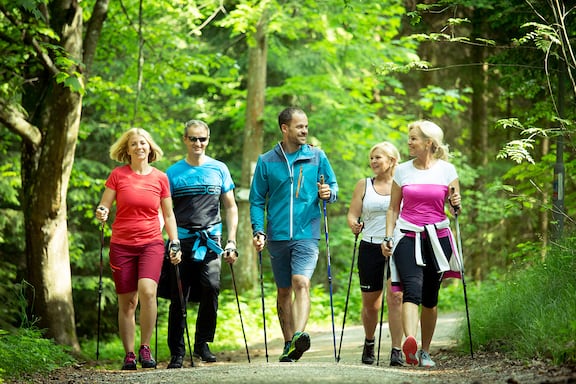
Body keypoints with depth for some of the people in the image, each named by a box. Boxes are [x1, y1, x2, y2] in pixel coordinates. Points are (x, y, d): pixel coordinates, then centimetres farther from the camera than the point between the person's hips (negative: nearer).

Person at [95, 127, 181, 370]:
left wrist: (175, 243, 7)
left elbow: (168, 215, 13)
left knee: (147, 290, -22)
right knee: (127, 302, 1)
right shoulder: (118, 175, 2)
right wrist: (101, 214, -19)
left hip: (151, 243, 0)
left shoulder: (160, 178, 5)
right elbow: (103, 207, 4)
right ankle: (129, 354, 10)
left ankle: (145, 347, -9)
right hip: (122, 244, 0)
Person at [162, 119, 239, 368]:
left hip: (210, 239, 0)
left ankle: (202, 343, -3)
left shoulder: (219, 170, 9)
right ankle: (177, 353, 9)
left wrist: (231, 242, 5)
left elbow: (231, 207, 14)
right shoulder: (173, 173, 7)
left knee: (211, 285, -18)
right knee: (178, 297, 0)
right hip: (182, 240, 0)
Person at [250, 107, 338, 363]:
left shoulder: (317, 157, 5)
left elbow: (333, 186, 12)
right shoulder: (266, 161, 5)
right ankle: (289, 344, 19)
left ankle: (299, 336, -35)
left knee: (301, 283, -21)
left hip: (307, 234, -2)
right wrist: (258, 230, -6)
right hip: (277, 236, 2)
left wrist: (329, 193, -12)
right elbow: (257, 200, 7)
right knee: (284, 291, 9)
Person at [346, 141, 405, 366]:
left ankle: (397, 351, -17)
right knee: (370, 304, 9)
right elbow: (352, 214, 6)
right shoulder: (364, 185, 10)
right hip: (370, 247, 2)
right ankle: (369, 343, 35)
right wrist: (354, 225, -17)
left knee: (395, 297, -16)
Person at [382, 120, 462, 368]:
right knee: (412, 289, -21)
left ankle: (425, 352, 17)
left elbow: (455, 207, 12)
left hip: (437, 237, 1)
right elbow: (393, 208, 12)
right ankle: (410, 343, -39)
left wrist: (456, 204, -11)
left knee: (430, 297, 5)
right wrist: (388, 238, 1)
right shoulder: (402, 171, 7)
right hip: (407, 236, -1)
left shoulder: (447, 170, 4)